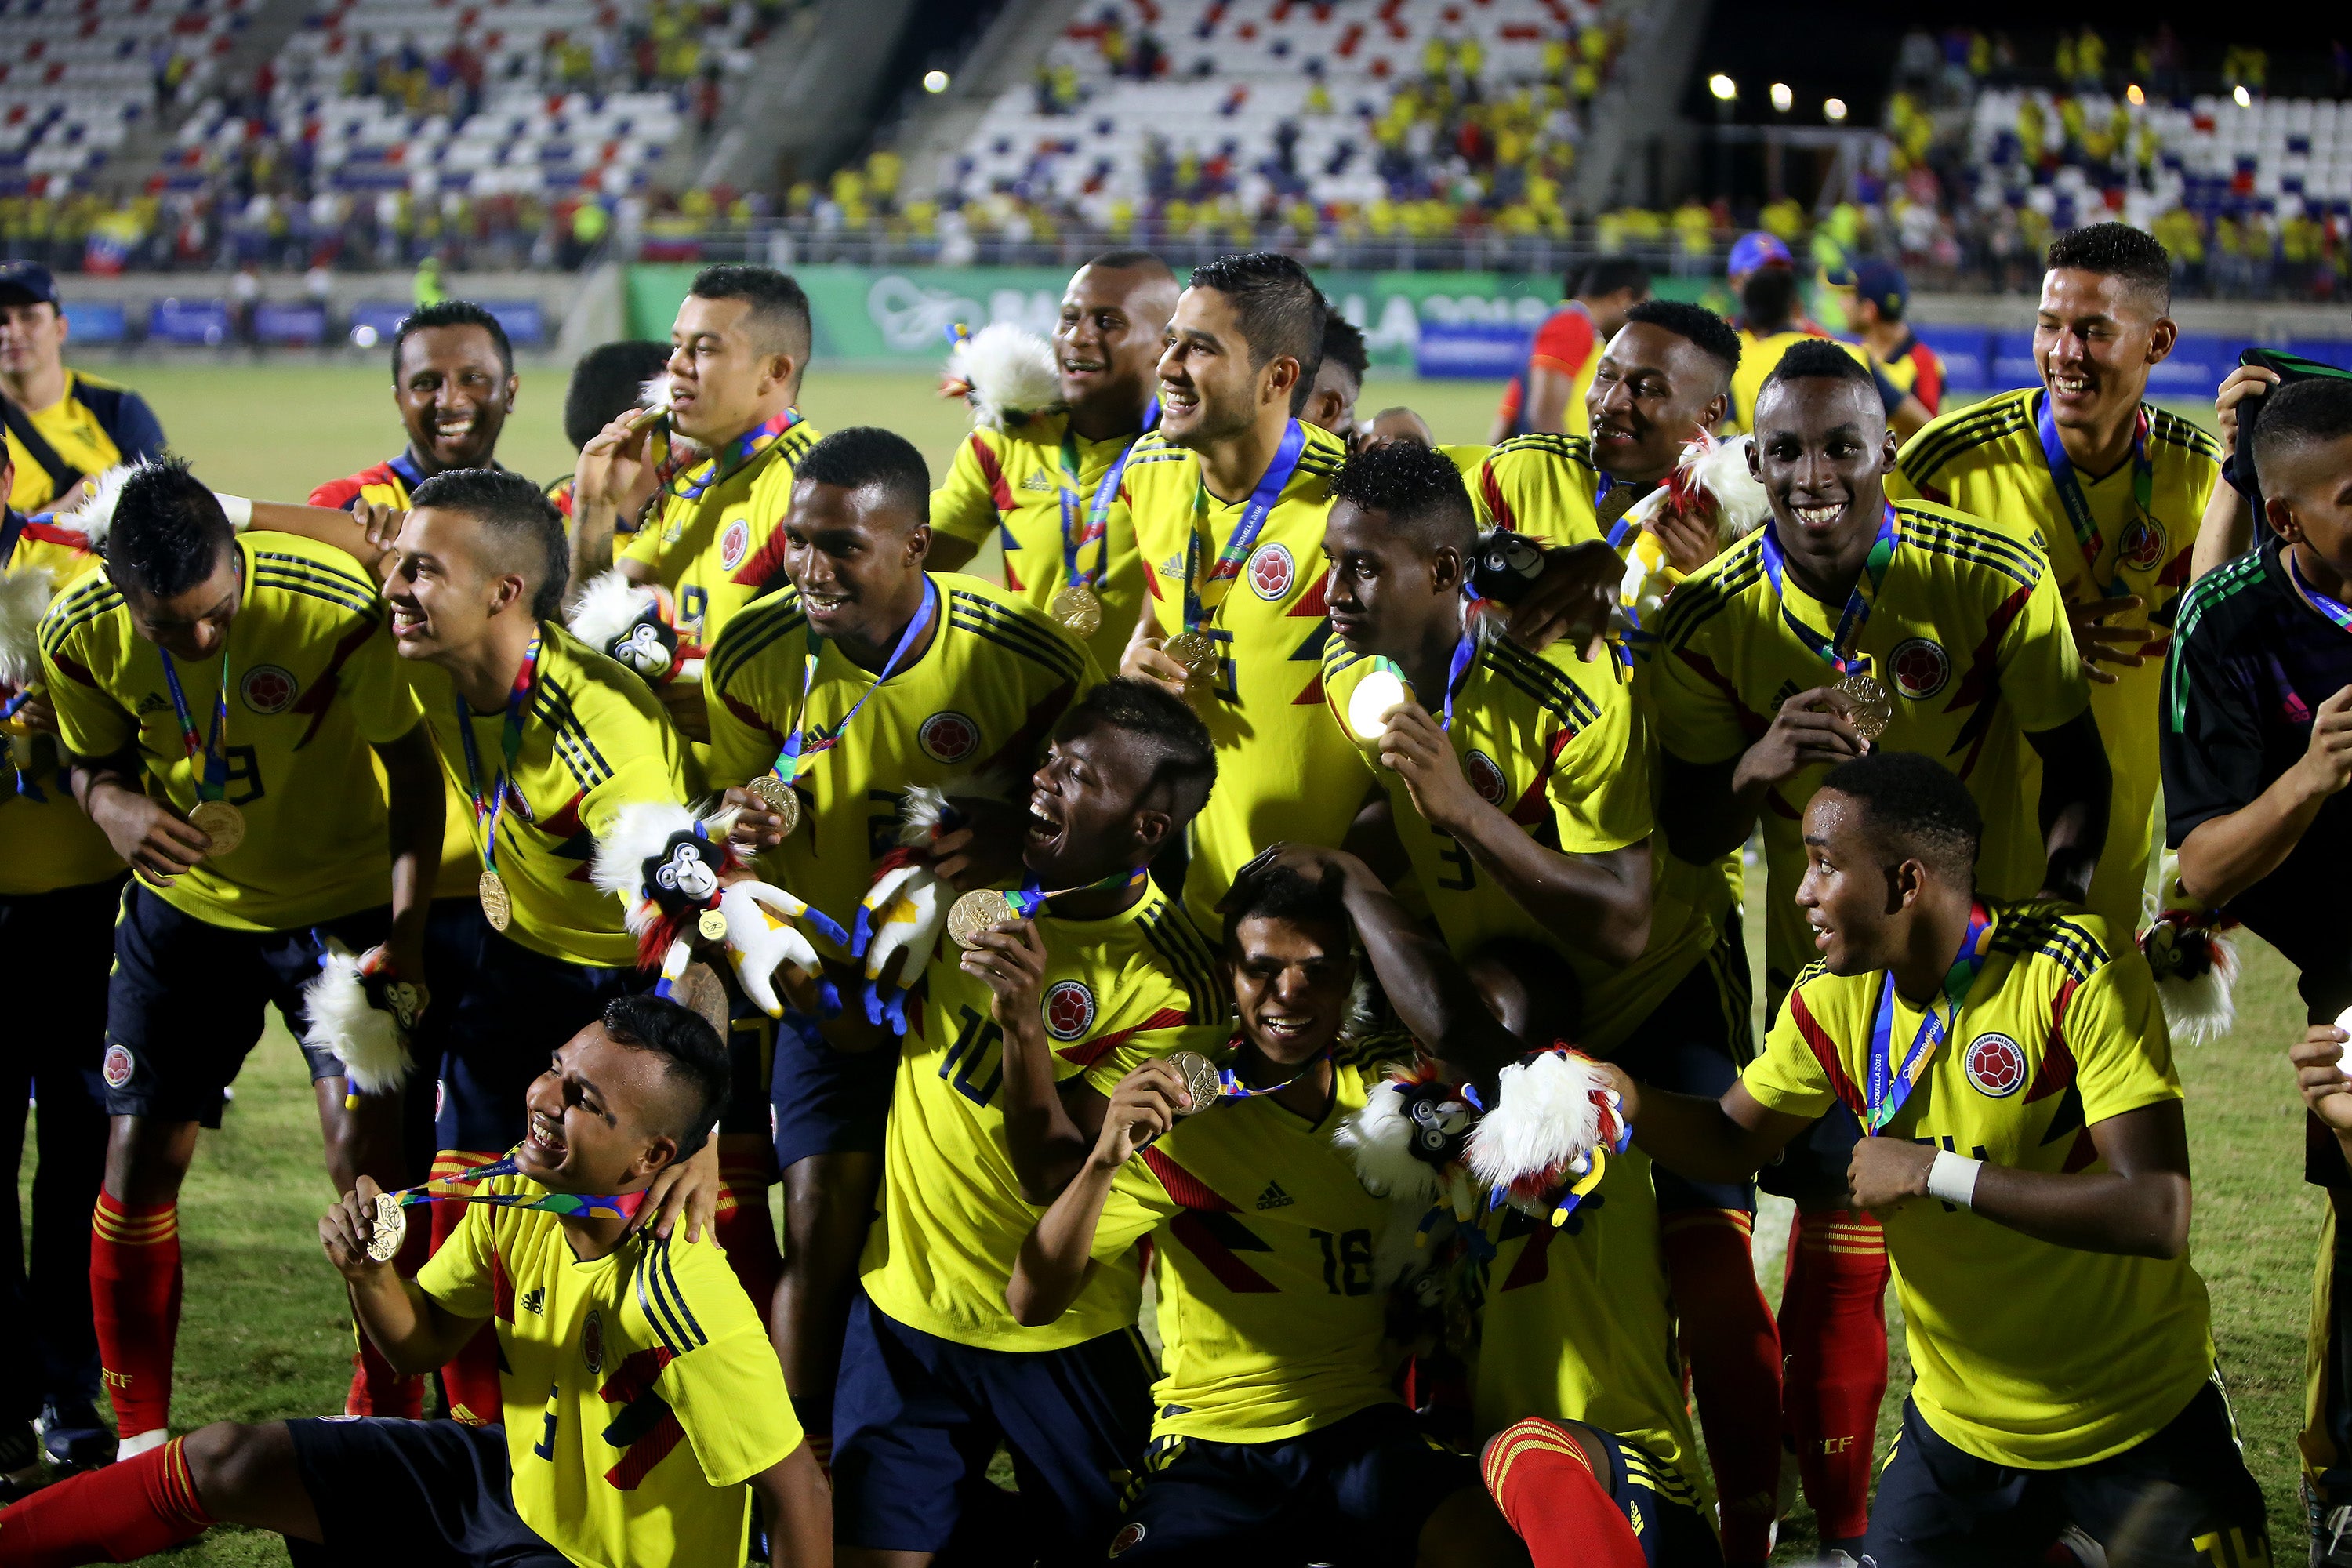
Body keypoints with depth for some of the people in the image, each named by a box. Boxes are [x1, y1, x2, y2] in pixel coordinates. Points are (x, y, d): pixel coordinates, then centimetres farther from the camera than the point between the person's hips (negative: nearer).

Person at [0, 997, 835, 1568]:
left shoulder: (676, 1295, -33)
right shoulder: (516, 1196, -9)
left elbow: (797, 1490, -29)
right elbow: (423, 1340, 7)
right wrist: (367, 1271, -16)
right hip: (519, 1472, 7)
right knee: (227, 1460, 3)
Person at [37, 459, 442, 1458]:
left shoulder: (333, 609, -28)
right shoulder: (80, 634, -18)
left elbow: (411, 765, -14)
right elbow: (92, 761, 1)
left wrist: (406, 929, -22)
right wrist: (114, 805, -23)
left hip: (344, 899, -3)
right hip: (186, 903, 3)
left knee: (365, 1149, -14)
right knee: (139, 1152, 0)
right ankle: (140, 1437, 16)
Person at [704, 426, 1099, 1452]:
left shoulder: (1029, 660, -19)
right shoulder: (757, 656, -12)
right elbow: (731, 804, 2)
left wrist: (1014, 837, -32)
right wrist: (738, 828, -23)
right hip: (835, 981, 1)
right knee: (821, 1221, -8)